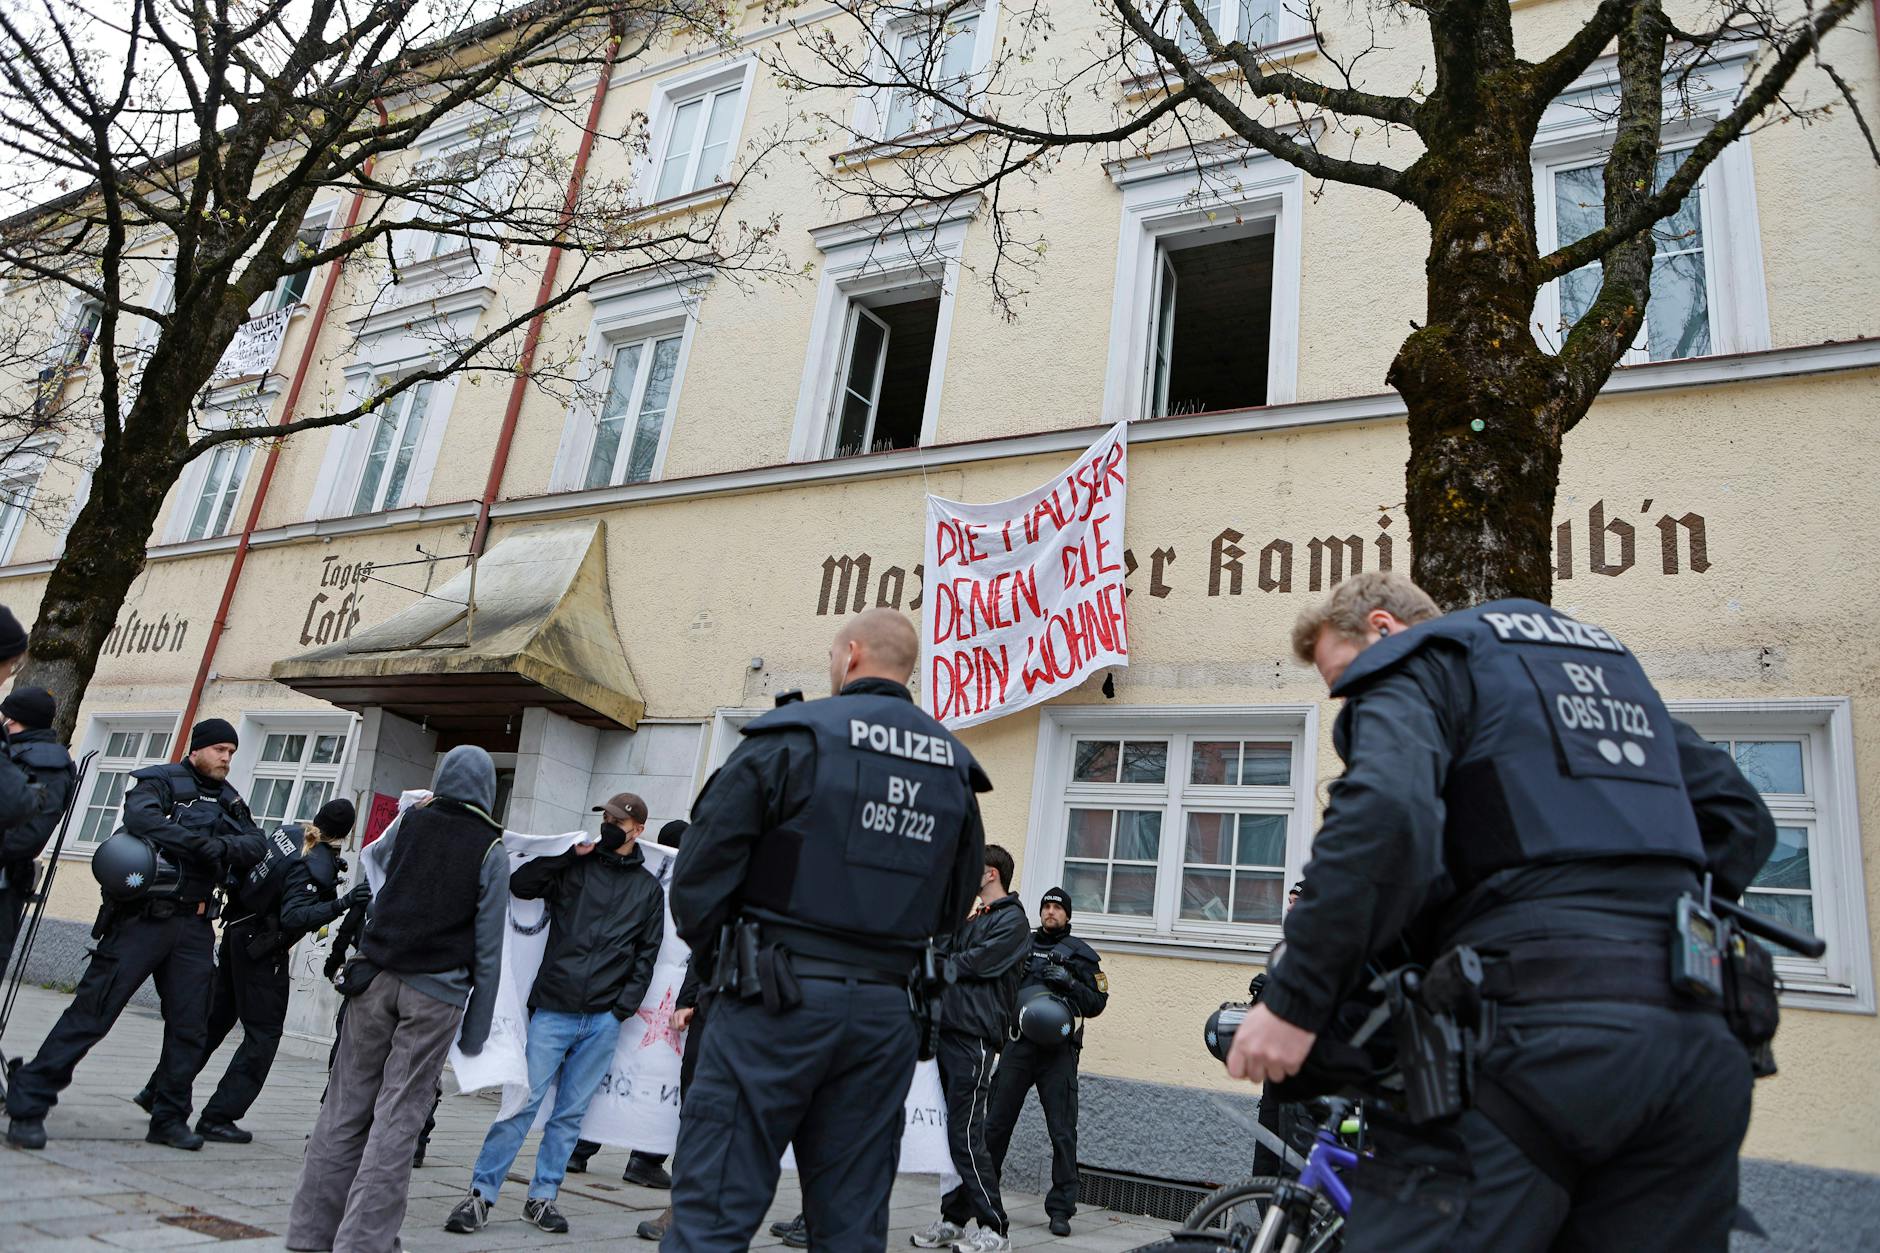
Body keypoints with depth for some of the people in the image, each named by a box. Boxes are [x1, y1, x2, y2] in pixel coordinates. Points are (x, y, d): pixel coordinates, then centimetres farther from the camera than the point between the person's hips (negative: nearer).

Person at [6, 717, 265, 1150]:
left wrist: (227, 846, -17)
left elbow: (257, 844, 4)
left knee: (189, 1026, 6)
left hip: (194, 925, 6)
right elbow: (140, 817, -23)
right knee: (92, 1011, -6)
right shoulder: (161, 781, -2)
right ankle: (28, 1105, 5)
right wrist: (202, 844, -25)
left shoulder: (229, 801, 16)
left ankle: (169, 1119, 17)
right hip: (144, 917, -6)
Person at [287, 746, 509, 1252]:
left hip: (376, 977, 3)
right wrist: (475, 1031, 2)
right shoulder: (492, 849, -2)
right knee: (397, 1116, 2)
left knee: (346, 1106, 10)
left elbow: (372, 858, 31)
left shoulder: (409, 821, 6)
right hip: (436, 993, -3)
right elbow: (488, 949, -3)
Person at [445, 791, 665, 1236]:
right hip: (553, 1010, -1)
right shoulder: (575, 866, 7)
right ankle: (480, 1195, 6)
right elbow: (519, 884, -5)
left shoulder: (649, 888, 10)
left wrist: (624, 1007, 2)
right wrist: (572, 852, -9)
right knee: (523, 1102, -4)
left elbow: (646, 954, 10)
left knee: (570, 1113, 8)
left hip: (604, 1020, 1)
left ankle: (542, 1198, 19)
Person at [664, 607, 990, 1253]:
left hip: (775, 1003, -5)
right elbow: (954, 903, 16)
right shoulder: (955, 769, 10)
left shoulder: (794, 737, -7)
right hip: (886, 1016, 5)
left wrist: (709, 947, 8)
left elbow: (704, 862, -8)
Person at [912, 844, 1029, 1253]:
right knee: (950, 1131, 10)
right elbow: (946, 958, 19)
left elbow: (976, 963, -14)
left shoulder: (1012, 920, -4)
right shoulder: (971, 920, 22)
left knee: (965, 1135, -9)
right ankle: (953, 1219, 18)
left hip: (974, 1038, -8)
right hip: (948, 1034, 8)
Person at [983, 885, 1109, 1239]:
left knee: (1062, 1131, -2)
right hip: (1018, 1044, 2)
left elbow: (1096, 1003, 3)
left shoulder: (1081, 954, 8)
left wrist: (1070, 983, -13)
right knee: (996, 1123, 6)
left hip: (1058, 1051, -2)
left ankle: (1061, 1209, 5)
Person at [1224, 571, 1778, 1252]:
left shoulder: (1415, 662, 4)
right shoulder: (1604, 655, 28)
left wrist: (1294, 999, -16)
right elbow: (1741, 814, 26)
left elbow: (1385, 812, -18)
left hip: (1535, 1023, -8)